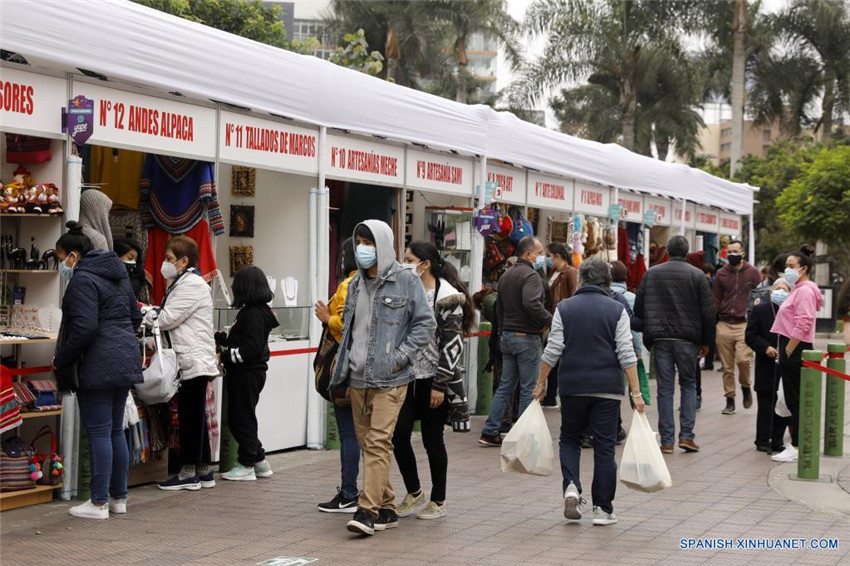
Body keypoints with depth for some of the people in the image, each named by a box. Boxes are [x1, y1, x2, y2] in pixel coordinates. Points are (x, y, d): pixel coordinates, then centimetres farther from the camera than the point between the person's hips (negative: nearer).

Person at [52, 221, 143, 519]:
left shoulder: (82, 280, -13)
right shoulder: (118, 275, 16)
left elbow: (84, 327, -20)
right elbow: (135, 316, 22)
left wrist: (61, 359, -10)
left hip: (99, 366, -9)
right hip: (126, 359, 9)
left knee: (99, 433, -4)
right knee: (116, 430, 14)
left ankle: (99, 503, 0)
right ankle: (119, 498, 20)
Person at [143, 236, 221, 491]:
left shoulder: (191, 284, -13)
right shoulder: (183, 283, 22)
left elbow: (168, 318, -16)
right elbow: (170, 319, 19)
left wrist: (145, 316, -4)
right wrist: (151, 313, 3)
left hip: (195, 360, -10)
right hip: (190, 360, 10)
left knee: (190, 415, -5)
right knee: (195, 416, 12)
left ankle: (188, 474, 0)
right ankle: (203, 472, 17)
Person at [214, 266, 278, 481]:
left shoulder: (253, 314, -18)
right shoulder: (249, 312, 13)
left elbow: (251, 349, -23)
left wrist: (225, 356, -18)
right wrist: (219, 337, 20)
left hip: (247, 375, -10)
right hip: (244, 374, 10)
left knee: (242, 419, 0)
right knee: (237, 419, 15)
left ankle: (247, 465, 9)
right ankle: (260, 462, 21)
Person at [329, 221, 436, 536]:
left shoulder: (405, 281, -5)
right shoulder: (356, 284, 14)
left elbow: (425, 324, -5)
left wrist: (399, 357, -12)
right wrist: (341, 372, 17)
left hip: (389, 379, -7)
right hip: (358, 378, 7)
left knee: (378, 442, -13)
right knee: (366, 443, 9)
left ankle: (367, 510, -14)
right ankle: (386, 509, 19)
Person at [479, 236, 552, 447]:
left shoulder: (506, 276, 15)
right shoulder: (530, 275, -14)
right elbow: (532, 303, -30)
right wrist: (549, 320, -17)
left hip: (507, 336, 9)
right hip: (527, 337, -9)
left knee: (505, 386, 13)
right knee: (529, 389, -1)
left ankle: (490, 432, 11)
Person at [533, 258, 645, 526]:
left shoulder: (565, 308, 1)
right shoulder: (617, 310, -1)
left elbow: (553, 351, -2)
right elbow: (626, 355, -7)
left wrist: (541, 383, 7)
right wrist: (636, 392, -6)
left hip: (572, 386, 1)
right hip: (608, 388, -1)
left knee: (570, 439, 18)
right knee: (605, 445, 5)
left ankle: (571, 486, -5)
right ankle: (602, 509, 5)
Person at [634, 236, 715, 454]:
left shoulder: (651, 274, 4)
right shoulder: (697, 275, -2)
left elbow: (639, 308, 4)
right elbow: (708, 311, -4)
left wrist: (647, 334, 17)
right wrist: (706, 341, 5)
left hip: (660, 339, 1)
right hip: (687, 339, -1)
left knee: (665, 389, 4)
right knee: (689, 385, 12)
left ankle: (666, 440, 3)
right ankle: (686, 435, 3)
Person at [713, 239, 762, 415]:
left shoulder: (752, 273, 4)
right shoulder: (721, 274, 10)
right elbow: (715, 301, 12)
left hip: (745, 324, -2)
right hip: (724, 325, 3)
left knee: (742, 359, -18)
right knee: (727, 367, 3)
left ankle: (745, 386, 10)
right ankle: (730, 400, 13)